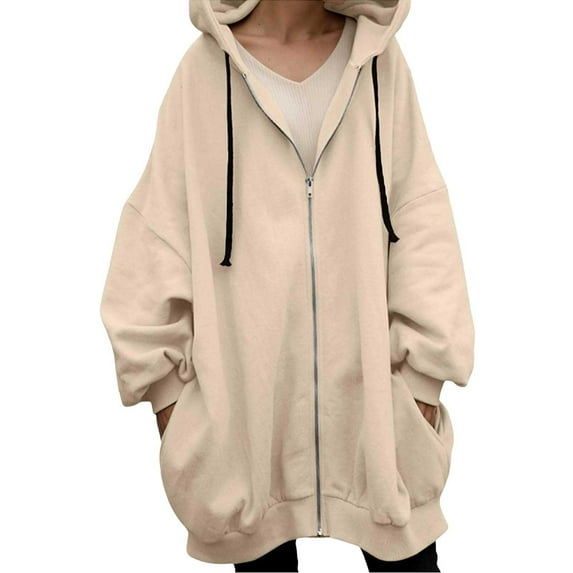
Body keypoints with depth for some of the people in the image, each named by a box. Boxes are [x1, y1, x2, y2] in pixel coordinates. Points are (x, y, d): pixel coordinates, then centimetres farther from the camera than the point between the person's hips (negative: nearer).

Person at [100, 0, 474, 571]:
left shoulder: (379, 56, 5)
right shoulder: (205, 68, 0)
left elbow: (421, 216, 1)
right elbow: (158, 228, -1)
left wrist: (424, 369, -4)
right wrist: (163, 378, 0)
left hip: (371, 377, 2)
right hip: (247, 382, -1)